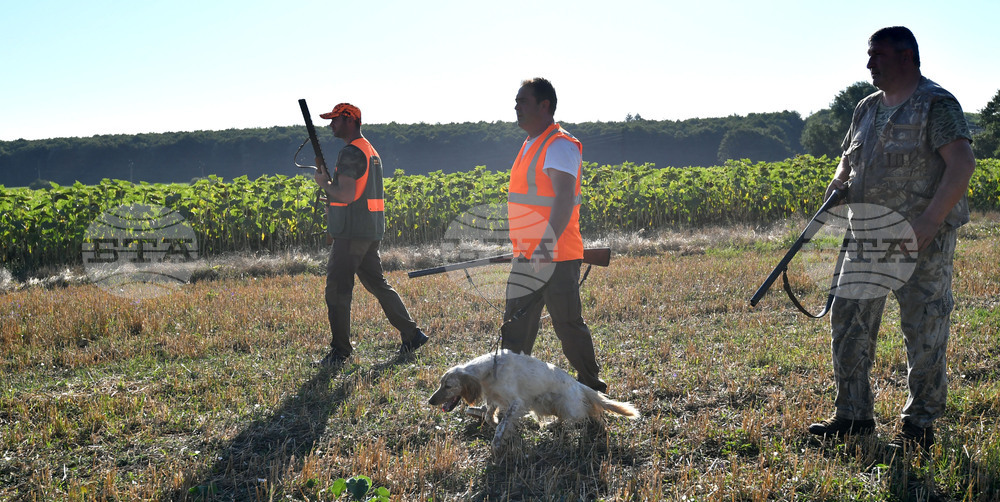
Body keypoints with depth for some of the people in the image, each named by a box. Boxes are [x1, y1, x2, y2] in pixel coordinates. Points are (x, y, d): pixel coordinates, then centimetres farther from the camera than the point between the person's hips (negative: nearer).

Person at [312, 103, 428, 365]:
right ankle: (411, 335, 17)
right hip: (371, 232, 10)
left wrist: (324, 184, -7)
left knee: (337, 291, -2)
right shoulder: (371, 151, 18)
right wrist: (329, 176, 16)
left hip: (351, 233, -10)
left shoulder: (350, 153, -14)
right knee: (377, 284, 15)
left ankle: (340, 350, 2)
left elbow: (346, 195, -23)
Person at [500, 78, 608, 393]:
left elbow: (564, 199, -24)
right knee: (515, 328, 11)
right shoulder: (530, 145, 17)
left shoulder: (559, 145, -14)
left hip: (556, 256, -9)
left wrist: (547, 244, -33)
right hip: (528, 257, 10)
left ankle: (592, 388, 15)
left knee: (568, 325, 1)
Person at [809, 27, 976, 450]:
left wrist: (929, 222, -25)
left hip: (921, 240, -7)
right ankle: (854, 415, 19)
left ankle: (919, 425, 12)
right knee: (848, 322, 8)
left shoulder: (936, 105, -8)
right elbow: (849, 160, 25)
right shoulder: (867, 108, 14)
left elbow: (963, 164, -18)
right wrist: (838, 184, 2)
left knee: (923, 331, 0)